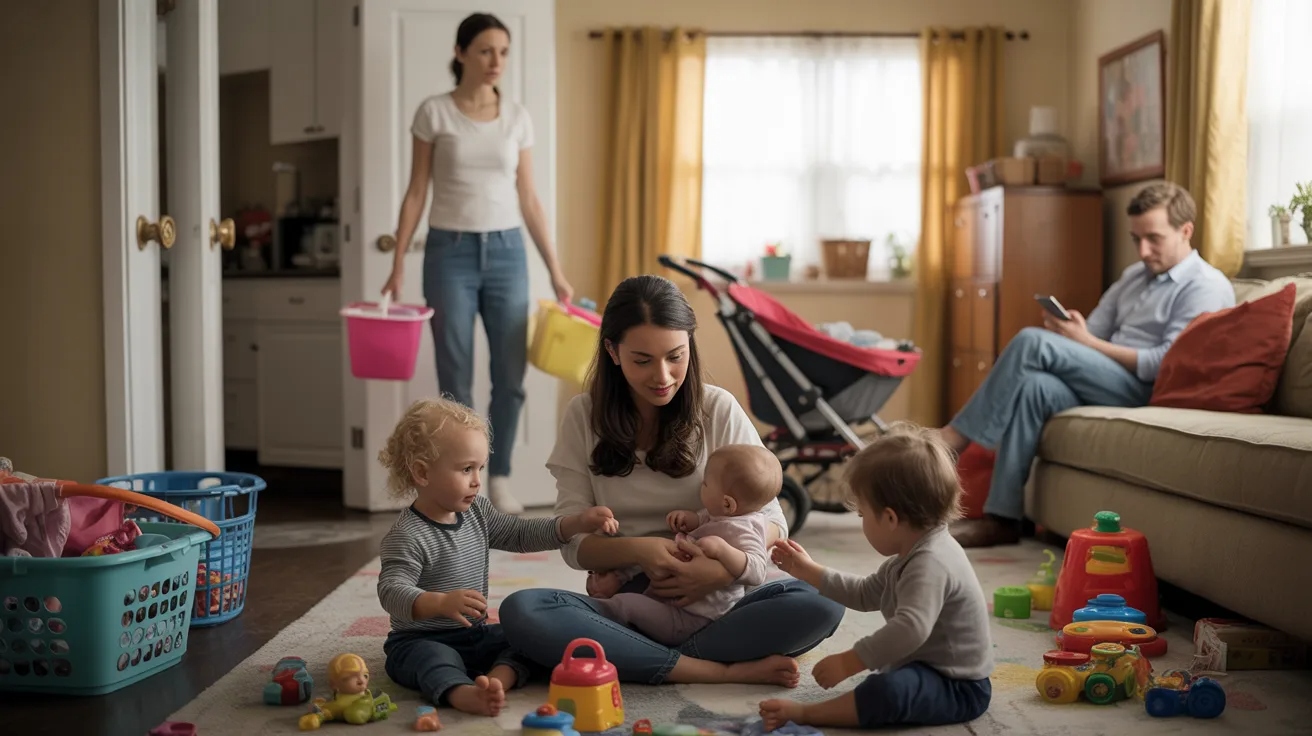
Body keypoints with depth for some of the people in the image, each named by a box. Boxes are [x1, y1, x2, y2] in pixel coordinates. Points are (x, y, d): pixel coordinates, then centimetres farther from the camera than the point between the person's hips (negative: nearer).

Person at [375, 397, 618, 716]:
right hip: (423, 640, -7)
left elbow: (521, 534, 13)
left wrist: (577, 522, 1)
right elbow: (392, 591, -30)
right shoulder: (407, 536, -20)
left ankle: (498, 679, -36)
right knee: (433, 658, -36)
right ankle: (462, 693, -64)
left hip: (474, 636, 8)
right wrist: (440, 603, -48)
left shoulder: (477, 513, 6)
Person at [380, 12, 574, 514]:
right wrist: (398, 264, -6)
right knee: (456, 382, 1)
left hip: (506, 252, 3)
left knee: (510, 376, 4)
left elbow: (528, 200, 9)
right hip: (450, 252, -3)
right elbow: (416, 193, 0)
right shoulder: (434, 112, -1)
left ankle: (500, 478, 20)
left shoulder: (517, 117, 7)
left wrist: (555, 269, 6)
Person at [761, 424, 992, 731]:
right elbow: (865, 594, 20)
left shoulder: (930, 564, -27)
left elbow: (910, 627, -42)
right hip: (934, 668, 12)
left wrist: (850, 662, -39)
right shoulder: (917, 553, 8)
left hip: (958, 688, -12)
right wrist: (809, 572, 18)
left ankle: (803, 713, -30)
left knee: (887, 690, -35)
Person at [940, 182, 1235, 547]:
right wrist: (1068, 331, -9)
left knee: (1032, 342, -22)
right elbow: (1094, 330, 16)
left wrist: (1087, 343, -15)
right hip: (1105, 386, 7)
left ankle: (950, 440, -15)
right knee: (1034, 384, -27)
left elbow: (1166, 365, -14)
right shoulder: (1134, 275, 23)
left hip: (1146, 392, -7)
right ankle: (1002, 518, -27)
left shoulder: (1206, 287, -3)